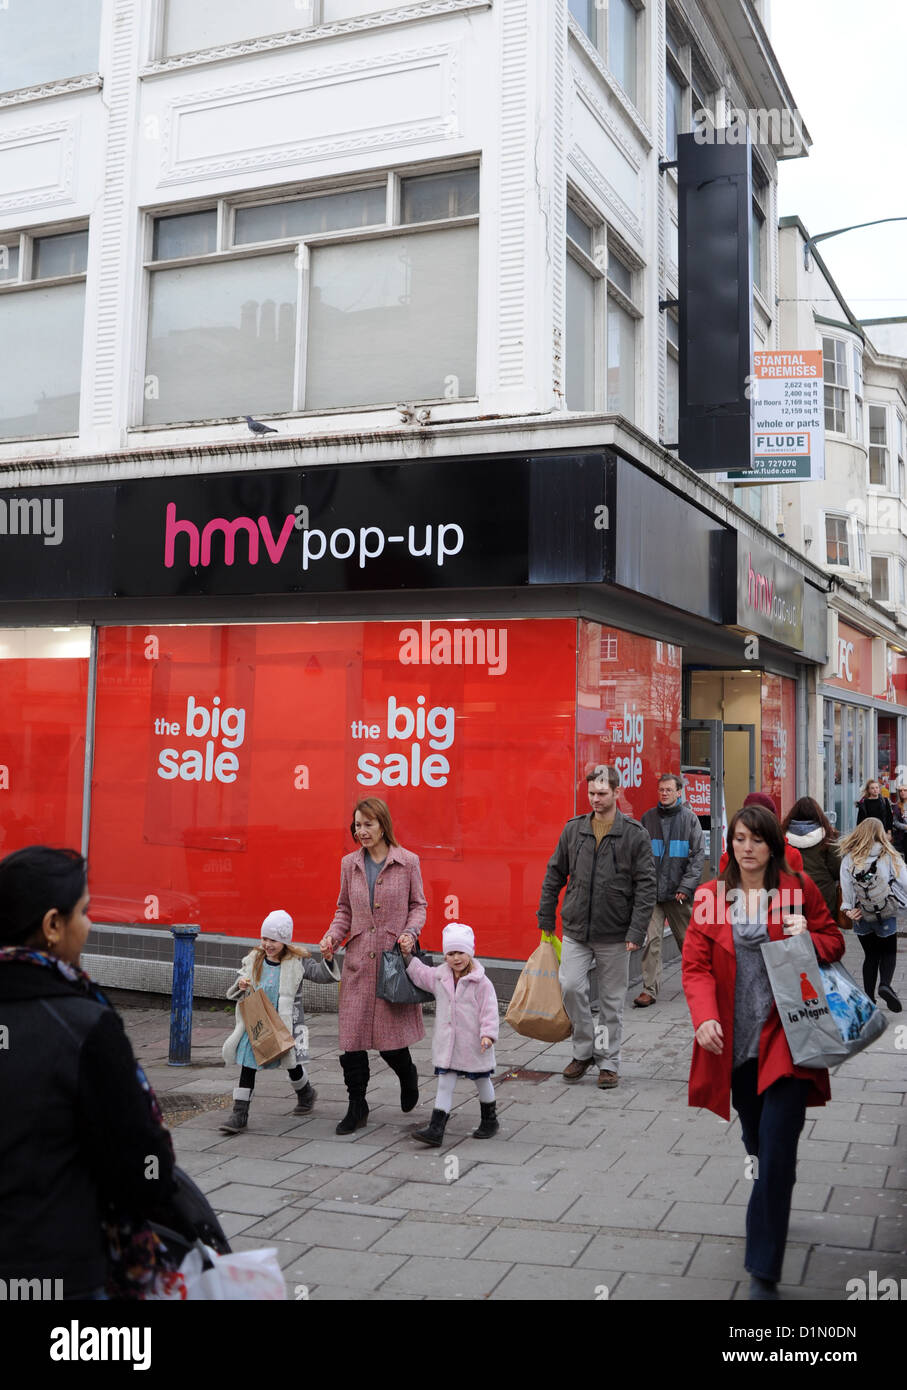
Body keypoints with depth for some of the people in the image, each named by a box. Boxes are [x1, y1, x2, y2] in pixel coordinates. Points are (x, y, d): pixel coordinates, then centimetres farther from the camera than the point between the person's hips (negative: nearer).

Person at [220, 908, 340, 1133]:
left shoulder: (297, 961, -8)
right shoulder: (254, 960, 2)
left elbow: (321, 975, -11)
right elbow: (234, 993, 9)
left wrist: (327, 960, -30)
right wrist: (240, 986, -14)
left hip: (286, 1023, -3)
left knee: (291, 1063, 12)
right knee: (247, 1064, -1)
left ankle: (306, 1094, 43)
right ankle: (239, 1113, 5)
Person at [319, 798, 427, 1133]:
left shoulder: (407, 862, -1)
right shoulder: (350, 864, 7)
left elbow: (418, 905, 6)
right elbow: (345, 909, 15)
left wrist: (410, 932, -11)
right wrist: (333, 935, -2)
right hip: (358, 959, 3)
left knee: (390, 1036, 0)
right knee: (352, 1034, 1)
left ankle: (407, 1073, 35)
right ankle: (356, 1108, 15)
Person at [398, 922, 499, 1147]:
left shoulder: (481, 982, -14)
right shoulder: (439, 976, 2)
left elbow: (489, 1010, -14)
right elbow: (418, 973, 17)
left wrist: (488, 1034, -22)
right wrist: (407, 955, 9)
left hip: (473, 1044, -4)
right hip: (447, 1043, 4)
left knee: (482, 1081, 15)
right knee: (444, 1084, 2)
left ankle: (490, 1120, 34)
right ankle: (435, 1129, 0)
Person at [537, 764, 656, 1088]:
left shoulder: (635, 835, -5)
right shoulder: (573, 830, 4)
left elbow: (646, 886, -6)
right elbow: (554, 875, 12)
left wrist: (637, 931, -13)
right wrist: (546, 918, 9)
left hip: (615, 935, -2)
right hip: (576, 931, 2)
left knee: (612, 1000, 7)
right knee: (571, 986, -10)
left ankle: (608, 1062, 21)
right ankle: (583, 1051, 11)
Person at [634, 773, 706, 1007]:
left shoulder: (689, 818, 1)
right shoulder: (648, 818, 6)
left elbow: (699, 854, -2)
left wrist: (686, 886, -10)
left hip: (679, 892, -1)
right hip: (652, 891, 1)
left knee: (686, 939, 11)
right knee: (651, 940, -8)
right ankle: (649, 990, -6)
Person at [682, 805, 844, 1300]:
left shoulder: (798, 890, -2)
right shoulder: (710, 897, 1)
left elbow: (834, 943, 8)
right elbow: (696, 965, -2)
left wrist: (807, 939, -15)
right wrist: (704, 1018, -18)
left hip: (784, 1037, -2)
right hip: (735, 1040, 2)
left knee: (777, 1153, -7)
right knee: (757, 1142, 18)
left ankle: (763, 1272, 1)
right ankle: (769, 1208, 49)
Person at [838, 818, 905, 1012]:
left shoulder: (849, 857, -4)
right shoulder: (889, 855, -7)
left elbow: (845, 884, -9)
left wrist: (847, 908, -8)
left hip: (861, 915, 2)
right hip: (886, 914, -2)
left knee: (871, 954, 15)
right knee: (889, 951, 13)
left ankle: (868, 997, 11)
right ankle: (885, 984, -13)